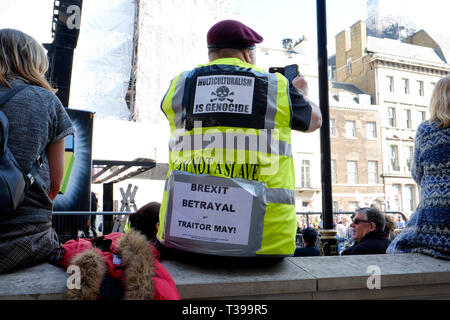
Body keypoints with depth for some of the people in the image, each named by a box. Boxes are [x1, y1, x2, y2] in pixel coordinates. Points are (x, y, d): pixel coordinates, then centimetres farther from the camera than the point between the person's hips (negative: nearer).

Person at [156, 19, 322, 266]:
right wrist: (301, 94, 45)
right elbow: (315, 120, 23)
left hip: (180, 239, 2)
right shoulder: (278, 86, 5)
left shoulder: (179, 84, 7)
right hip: (265, 241, 0)